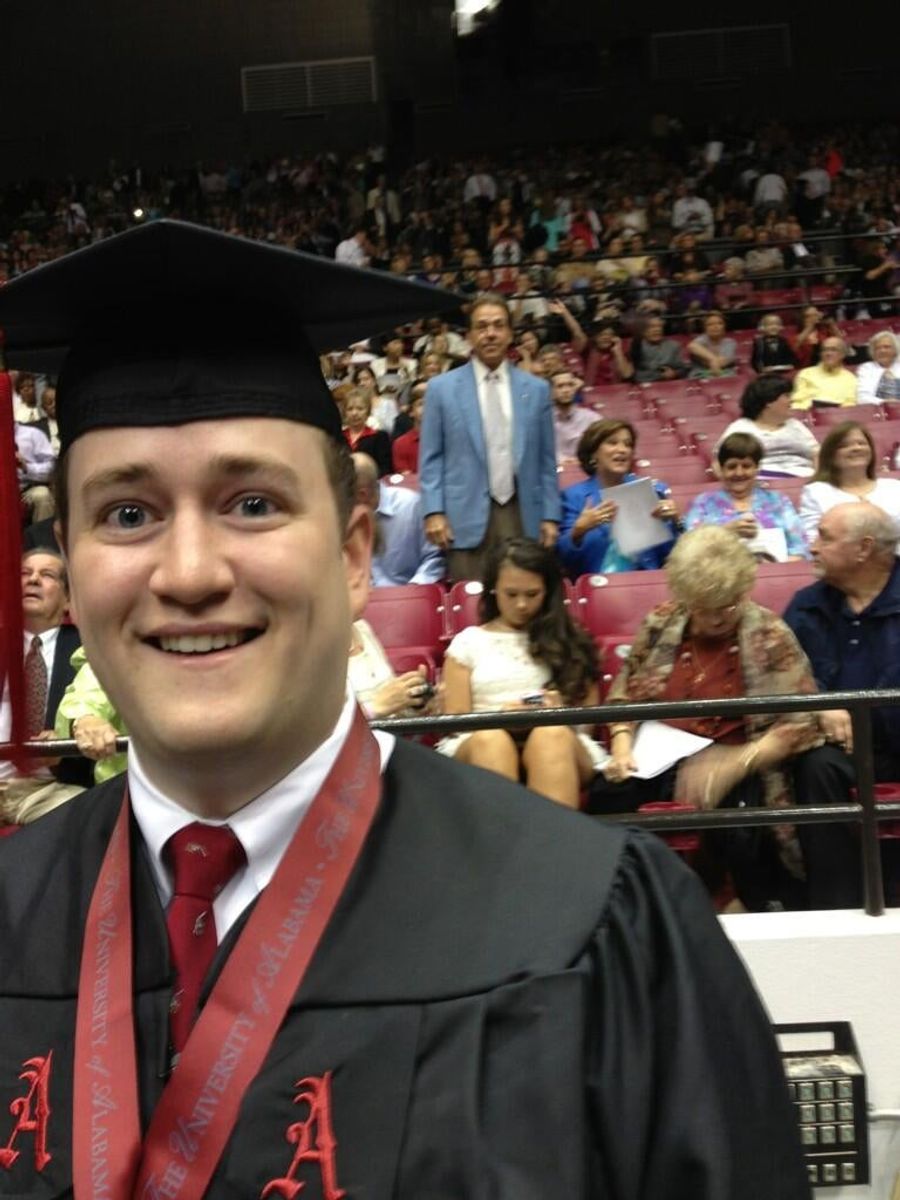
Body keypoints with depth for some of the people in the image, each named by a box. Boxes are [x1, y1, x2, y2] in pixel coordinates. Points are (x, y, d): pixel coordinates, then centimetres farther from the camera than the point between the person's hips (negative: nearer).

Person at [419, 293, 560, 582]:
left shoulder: (536, 389, 12)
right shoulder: (441, 388, 7)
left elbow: (546, 460, 13)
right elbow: (431, 457, 5)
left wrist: (550, 516, 6)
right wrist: (434, 512, -6)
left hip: (522, 516, 2)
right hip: (466, 516, -2)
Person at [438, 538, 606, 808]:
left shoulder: (567, 641, 21)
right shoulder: (468, 643, 18)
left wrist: (563, 713, -6)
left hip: (560, 741, 1)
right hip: (480, 744, 0)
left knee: (552, 735, -37)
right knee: (491, 739, -37)